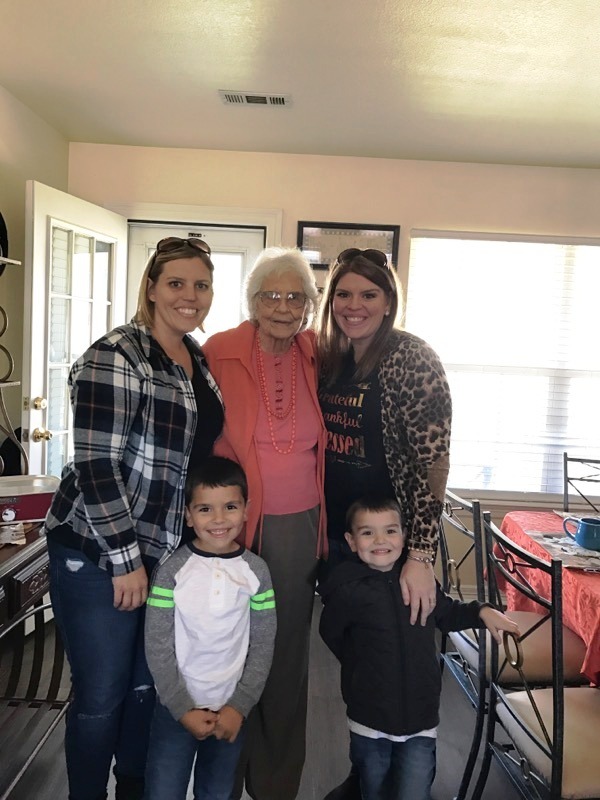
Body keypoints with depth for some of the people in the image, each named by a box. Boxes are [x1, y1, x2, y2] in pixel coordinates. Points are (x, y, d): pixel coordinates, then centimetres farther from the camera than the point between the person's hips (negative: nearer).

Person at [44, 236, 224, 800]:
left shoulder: (199, 360, 8)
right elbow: (95, 464, -19)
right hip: (98, 553, -7)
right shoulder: (116, 356, -16)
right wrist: (126, 560, -17)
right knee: (101, 695, 8)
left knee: (145, 685, 20)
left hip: (167, 551, 7)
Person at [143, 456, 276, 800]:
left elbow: (263, 645, -2)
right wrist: (183, 708, -10)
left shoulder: (256, 570, -5)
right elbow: (157, 646, -8)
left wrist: (239, 706, -7)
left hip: (230, 709, 2)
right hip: (176, 707, -1)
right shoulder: (172, 569, -10)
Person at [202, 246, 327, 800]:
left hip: (299, 526, 3)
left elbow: (325, 441, 10)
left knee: (288, 652, 15)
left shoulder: (318, 357, 1)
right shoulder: (220, 353, -7)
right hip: (234, 523, -2)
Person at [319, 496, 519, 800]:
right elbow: (330, 634, 0)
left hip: (420, 719, 1)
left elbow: (446, 614, 12)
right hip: (369, 721, -1)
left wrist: (481, 611, -3)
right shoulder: (348, 591, -18)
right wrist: (362, 665, 5)